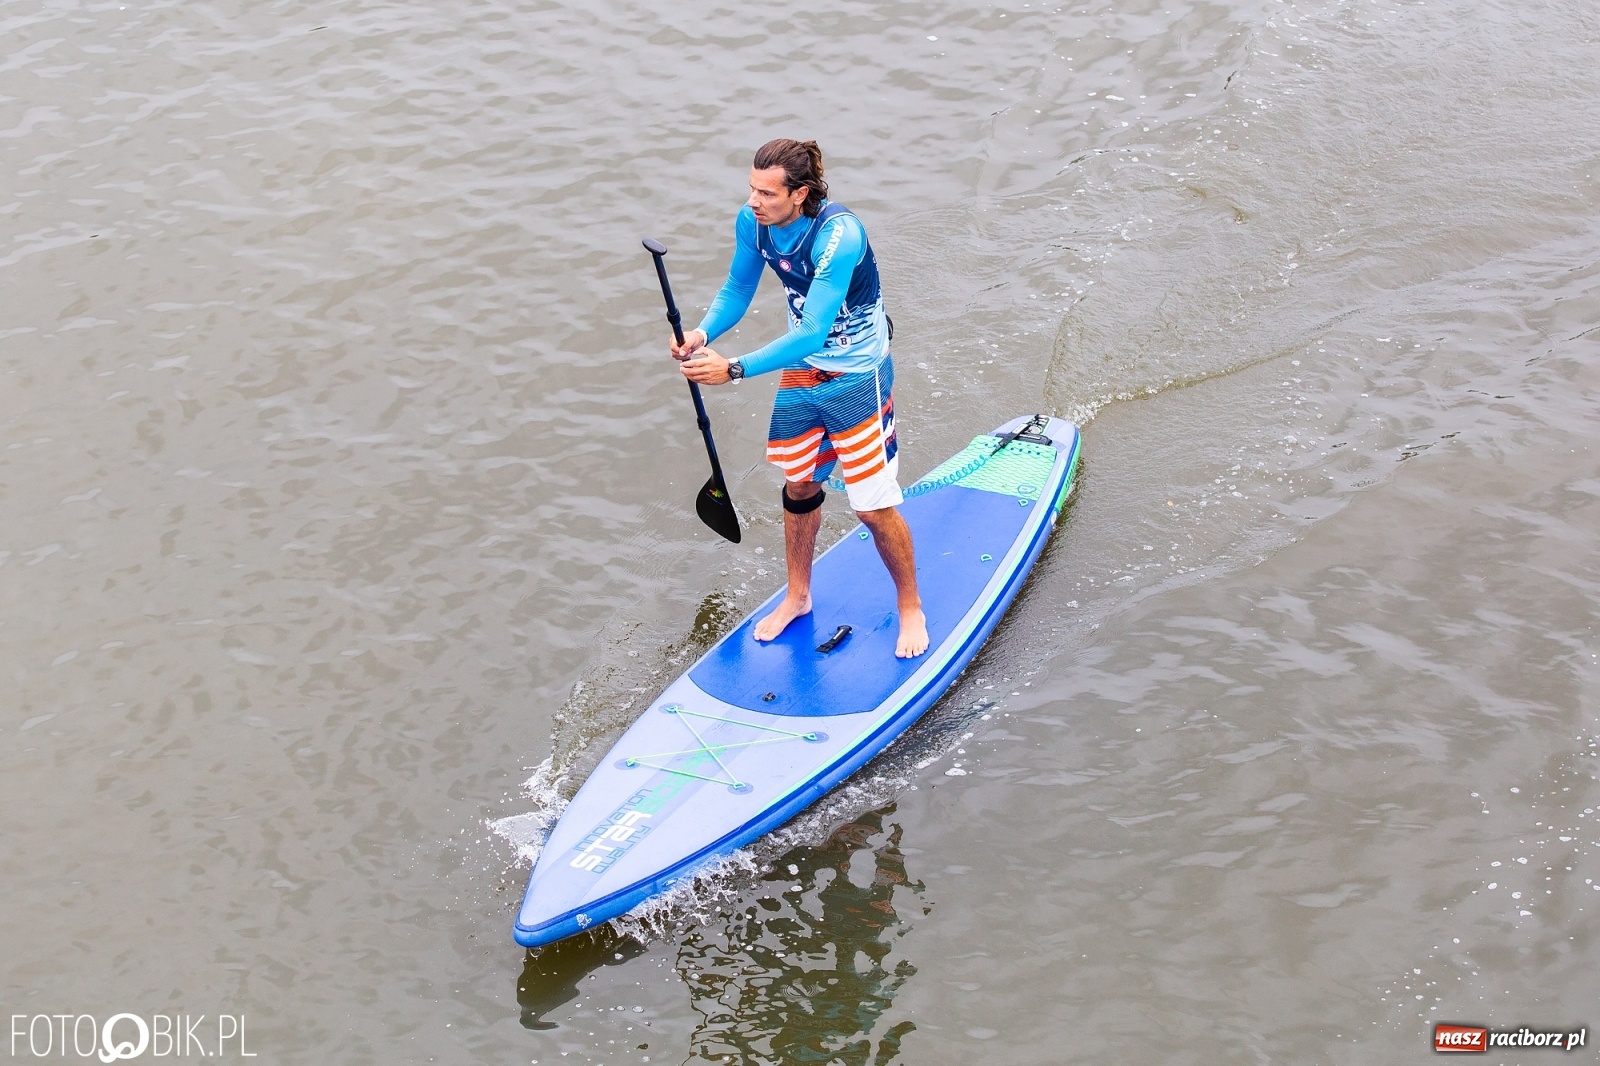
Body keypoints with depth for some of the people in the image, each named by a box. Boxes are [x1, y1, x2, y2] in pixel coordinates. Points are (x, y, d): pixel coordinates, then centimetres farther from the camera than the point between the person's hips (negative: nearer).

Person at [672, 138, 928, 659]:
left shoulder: (838, 235, -33)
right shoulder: (752, 222, -12)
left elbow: (812, 333, -34)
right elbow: (736, 291, 2)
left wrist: (733, 369, -36)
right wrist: (703, 333, -18)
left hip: (856, 380, -6)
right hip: (799, 372, 6)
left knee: (874, 506, -1)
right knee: (799, 486, 19)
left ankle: (910, 607, 21)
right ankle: (798, 597, 39)